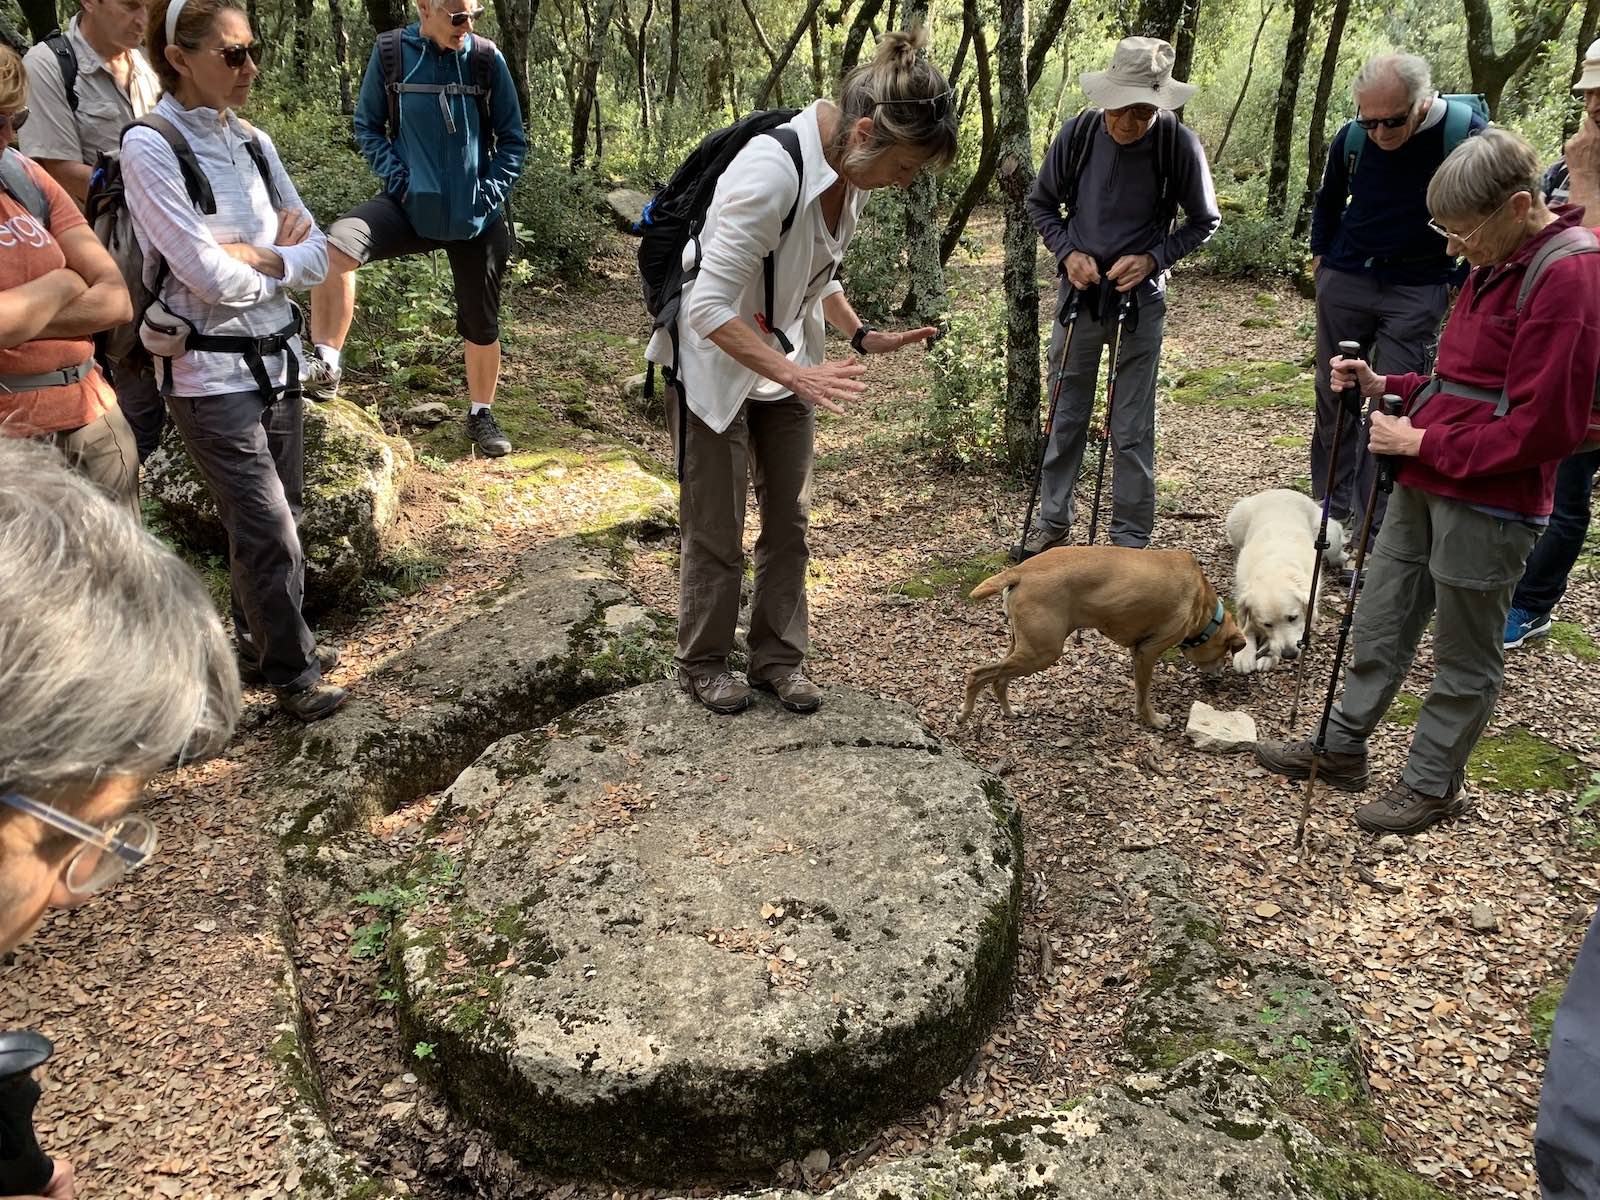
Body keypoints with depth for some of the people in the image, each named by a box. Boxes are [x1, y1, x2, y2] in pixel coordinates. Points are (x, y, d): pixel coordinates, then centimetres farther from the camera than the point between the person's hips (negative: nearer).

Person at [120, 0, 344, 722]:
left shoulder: (253, 143, 7)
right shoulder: (150, 147, -13)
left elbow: (316, 257, 3)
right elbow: (210, 275, -19)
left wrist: (256, 256, -14)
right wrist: (281, 258, -3)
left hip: (277, 358, 6)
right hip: (210, 373, -6)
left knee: (273, 520, 15)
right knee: (268, 531, -2)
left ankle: (258, 640, 35)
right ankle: (292, 672, 14)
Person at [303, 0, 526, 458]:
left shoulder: (487, 58, -5)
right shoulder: (391, 54, -4)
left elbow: (513, 139, 3)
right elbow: (367, 127, 5)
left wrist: (491, 194, -7)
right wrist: (397, 177, -9)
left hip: (476, 216, 1)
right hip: (410, 204, 0)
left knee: (481, 323, 9)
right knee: (336, 244, -27)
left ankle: (481, 414, 31)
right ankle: (325, 365, -15)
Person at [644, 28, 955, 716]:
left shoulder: (851, 171, -6)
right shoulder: (772, 169, -31)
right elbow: (710, 308, -32)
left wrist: (864, 338, -1)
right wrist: (798, 375, -36)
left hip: (784, 357, 7)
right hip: (715, 362, -7)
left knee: (789, 519, 10)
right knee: (715, 528, 4)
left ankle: (778, 659, 24)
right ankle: (702, 665, 23)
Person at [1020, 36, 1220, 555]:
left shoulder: (1180, 144, -14)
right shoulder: (1077, 133, -10)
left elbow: (1204, 220, -1)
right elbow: (1041, 203, 5)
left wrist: (1152, 259, -15)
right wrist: (1068, 252, -11)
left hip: (1142, 297, -2)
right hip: (1080, 289, 2)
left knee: (1133, 426, 2)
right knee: (1066, 413, 12)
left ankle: (1130, 537, 15)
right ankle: (1052, 520, 27)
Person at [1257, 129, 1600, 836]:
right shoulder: (1495, 267, 11)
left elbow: (1543, 427, -21)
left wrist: (1426, 444, -16)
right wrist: (1386, 387, 4)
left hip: (1488, 503, -9)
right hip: (1426, 483, 9)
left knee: (1464, 656, 9)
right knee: (1379, 622, 17)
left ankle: (1432, 785, 25)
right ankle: (1342, 747, 32)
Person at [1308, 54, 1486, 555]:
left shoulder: (1466, 135, -17)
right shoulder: (1352, 137, -7)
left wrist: (1460, 282, -3)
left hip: (1417, 293, -3)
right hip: (1345, 282, 3)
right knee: (1334, 398, 9)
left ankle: (1370, 529, 1)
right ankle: (1331, 510, 22)